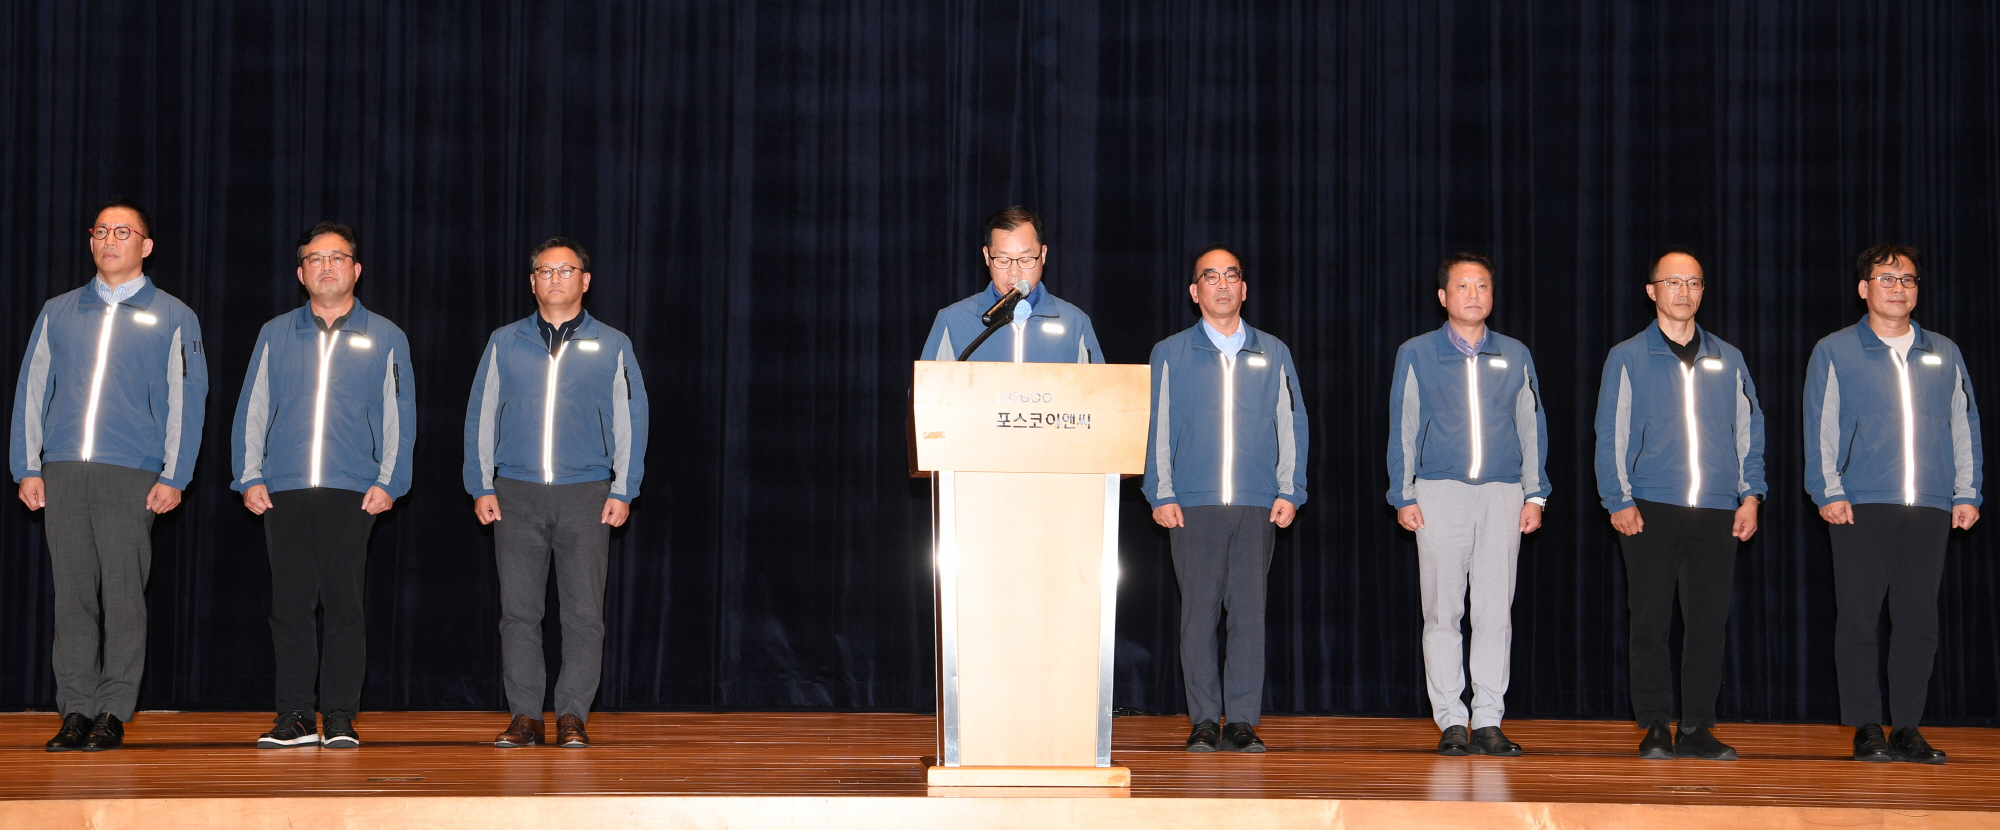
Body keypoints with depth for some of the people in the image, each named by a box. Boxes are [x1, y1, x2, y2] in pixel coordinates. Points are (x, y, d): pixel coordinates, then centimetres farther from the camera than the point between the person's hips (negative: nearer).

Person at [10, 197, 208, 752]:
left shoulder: (172, 318, 9)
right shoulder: (58, 312, 17)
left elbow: (187, 399, 4)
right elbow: (31, 389, 15)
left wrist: (174, 477, -4)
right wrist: (28, 468, 6)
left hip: (131, 475, -3)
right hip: (62, 471, 3)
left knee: (122, 593, -6)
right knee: (73, 592, 1)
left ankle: (112, 715, -1)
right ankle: (76, 711, 5)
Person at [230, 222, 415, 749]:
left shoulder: (385, 338, 11)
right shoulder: (275, 335, 14)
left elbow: (400, 415, 8)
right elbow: (251, 410, 13)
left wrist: (389, 482, -3)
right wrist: (248, 478, 3)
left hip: (351, 491, -2)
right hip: (283, 490, 2)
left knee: (344, 606, -4)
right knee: (289, 605, 1)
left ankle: (340, 717, 1)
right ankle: (295, 716, 5)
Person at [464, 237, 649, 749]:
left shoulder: (612, 347, 8)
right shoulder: (505, 343, 10)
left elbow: (629, 422, 8)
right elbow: (480, 418, 11)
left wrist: (623, 491, 0)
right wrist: (481, 487, 3)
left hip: (586, 494, -1)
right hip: (516, 494, 1)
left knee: (584, 613, -3)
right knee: (518, 610, 0)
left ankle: (573, 715, 3)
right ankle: (525, 716, 6)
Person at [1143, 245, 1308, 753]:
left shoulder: (1273, 354, 14)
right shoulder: (1170, 354, 10)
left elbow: (1291, 425, 13)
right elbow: (1157, 429, 8)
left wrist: (1289, 491, 4)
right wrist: (1161, 494, -1)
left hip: (1258, 504, 1)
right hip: (1194, 503, -1)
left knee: (1249, 611, -2)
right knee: (1198, 612, -3)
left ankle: (1242, 721, 1)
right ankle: (1204, 721, 3)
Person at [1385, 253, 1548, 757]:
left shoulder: (1515, 356, 13)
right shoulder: (1416, 355, 7)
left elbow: (1532, 428, 15)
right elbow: (1402, 430, 7)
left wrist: (1535, 495, 7)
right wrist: (1404, 497, 0)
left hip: (1502, 494, 1)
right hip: (1440, 493, -1)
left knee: (1496, 612, -1)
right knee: (1442, 612, -3)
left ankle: (1488, 721, 3)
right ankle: (1451, 721, 2)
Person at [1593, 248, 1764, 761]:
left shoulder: (1728, 361, 15)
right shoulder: (1628, 358, 7)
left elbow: (1749, 430, 16)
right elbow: (1611, 435, 4)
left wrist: (1750, 495, 5)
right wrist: (1619, 501, -6)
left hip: (1718, 511, 2)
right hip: (1652, 509, -2)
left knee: (1708, 622, 1)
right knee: (1651, 622, -1)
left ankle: (1698, 727, 7)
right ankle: (1655, 728, 5)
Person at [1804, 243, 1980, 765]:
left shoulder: (1944, 354, 17)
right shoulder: (1835, 352, 8)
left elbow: (1964, 425, 16)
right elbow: (1821, 428, 3)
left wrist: (1967, 493, 8)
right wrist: (1828, 491, -6)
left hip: (1930, 507, 3)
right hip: (1861, 506, -3)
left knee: (1919, 620, 2)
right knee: (1858, 619, -3)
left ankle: (1908, 730, 7)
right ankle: (1866, 729, 2)